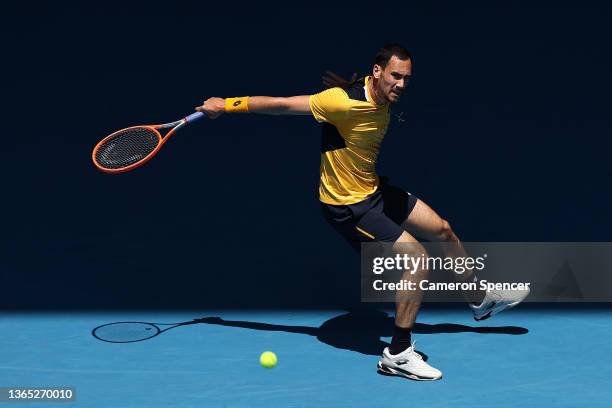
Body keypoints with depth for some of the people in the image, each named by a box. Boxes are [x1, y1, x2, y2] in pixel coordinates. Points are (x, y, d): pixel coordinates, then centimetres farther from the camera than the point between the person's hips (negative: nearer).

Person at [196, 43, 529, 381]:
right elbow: (283, 104, -21)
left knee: (443, 231, 19)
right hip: (348, 207, -10)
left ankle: (482, 300, 45)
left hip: (374, 190, 10)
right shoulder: (343, 102, -30)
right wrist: (229, 104, -14)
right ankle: (398, 354, -4)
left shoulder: (383, 100, -3)